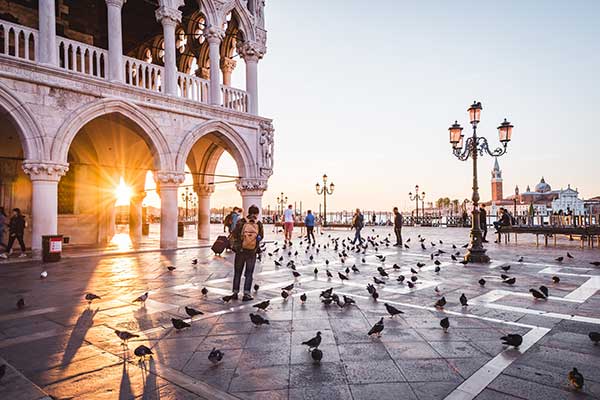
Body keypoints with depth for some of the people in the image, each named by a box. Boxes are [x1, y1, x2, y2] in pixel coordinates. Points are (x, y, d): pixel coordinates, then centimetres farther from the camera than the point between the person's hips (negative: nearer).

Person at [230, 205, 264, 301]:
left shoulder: (241, 222, -10)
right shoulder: (259, 224, -7)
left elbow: (234, 234, -4)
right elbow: (261, 237, 2)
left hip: (240, 251, 0)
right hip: (252, 252, 0)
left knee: (237, 273, 14)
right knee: (249, 274, 10)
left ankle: (235, 293, 18)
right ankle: (246, 294, 7)